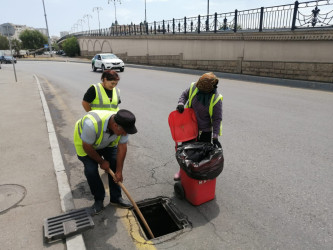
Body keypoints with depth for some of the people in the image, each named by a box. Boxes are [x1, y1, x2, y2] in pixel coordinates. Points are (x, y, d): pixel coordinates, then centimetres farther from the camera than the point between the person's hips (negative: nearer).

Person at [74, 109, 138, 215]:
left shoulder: (123, 125, -31)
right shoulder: (92, 124, -45)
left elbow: (122, 148, -19)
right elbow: (87, 147, -28)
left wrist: (119, 171, -16)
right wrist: (101, 162, -15)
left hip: (108, 142, 4)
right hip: (85, 142, -4)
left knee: (115, 165, -5)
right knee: (91, 170, -12)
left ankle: (116, 198, 13)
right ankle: (98, 200, 12)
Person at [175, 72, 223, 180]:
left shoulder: (216, 99, -23)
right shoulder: (194, 87, -14)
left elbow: (217, 119, -18)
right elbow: (185, 94, 7)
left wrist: (215, 137, -22)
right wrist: (181, 103, -14)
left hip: (205, 130, -4)